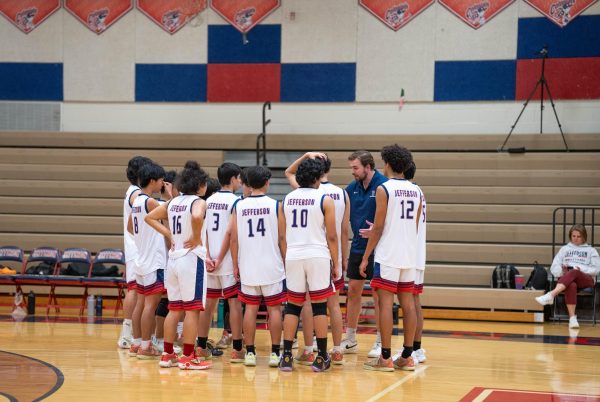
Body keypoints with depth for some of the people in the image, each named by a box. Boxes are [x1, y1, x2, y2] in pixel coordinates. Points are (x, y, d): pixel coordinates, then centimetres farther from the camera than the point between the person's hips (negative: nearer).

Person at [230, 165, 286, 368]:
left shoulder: (239, 206, 1)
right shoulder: (275, 205, -5)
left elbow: (234, 238, 1)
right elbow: (282, 238, -4)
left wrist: (235, 265, 10)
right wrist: (286, 261, 7)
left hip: (248, 267, 2)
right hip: (272, 267, -2)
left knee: (250, 308, 9)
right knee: (274, 308, 5)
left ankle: (250, 352, 10)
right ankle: (275, 353, 5)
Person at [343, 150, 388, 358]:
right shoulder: (352, 188, 7)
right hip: (357, 247, 6)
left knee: (378, 294, 0)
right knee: (353, 291, 10)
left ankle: (381, 342, 10)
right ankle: (350, 340, 20)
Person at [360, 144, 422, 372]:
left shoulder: (384, 189, -8)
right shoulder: (416, 191, 11)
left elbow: (378, 227, -10)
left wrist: (365, 257, -4)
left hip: (388, 256, -6)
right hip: (409, 256, 6)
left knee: (385, 303, -3)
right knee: (408, 304, 7)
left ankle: (385, 358, -4)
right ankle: (407, 357, 9)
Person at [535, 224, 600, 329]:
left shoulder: (591, 250, 21)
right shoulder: (564, 249, 25)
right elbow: (554, 267, 15)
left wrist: (581, 269, -10)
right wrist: (562, 271, -9)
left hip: (586, 279, -1)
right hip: (566, 278, 1)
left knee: (573, 272, -39)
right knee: (571, 285, -40)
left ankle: (551, 295, -59)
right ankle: (572, 318, -50)